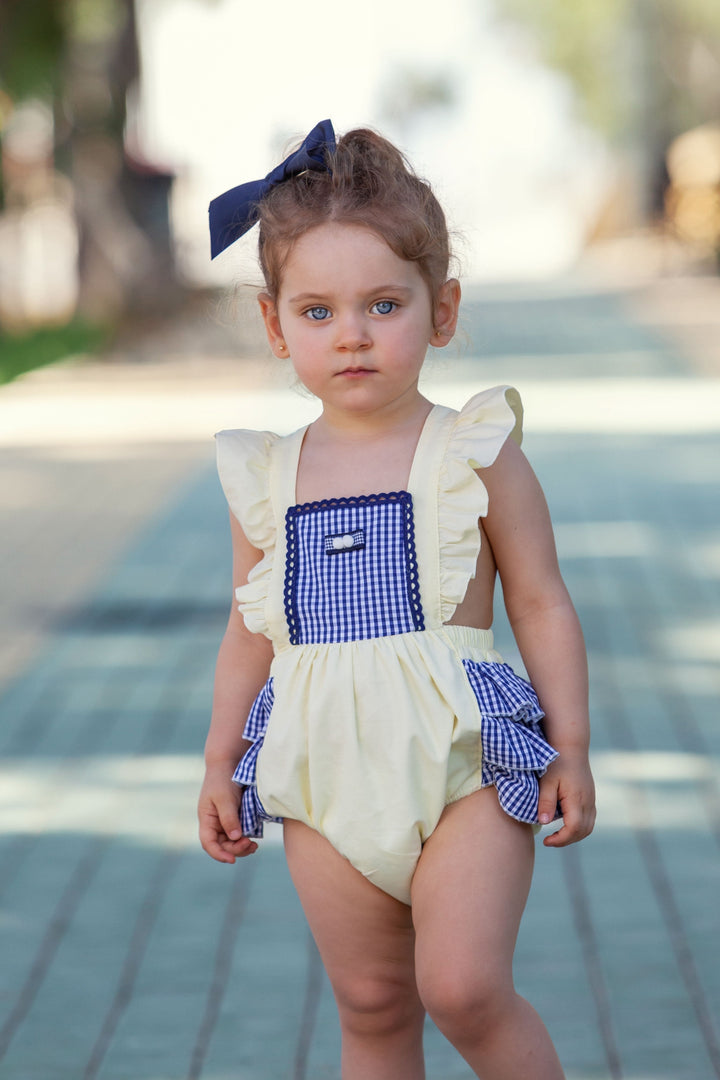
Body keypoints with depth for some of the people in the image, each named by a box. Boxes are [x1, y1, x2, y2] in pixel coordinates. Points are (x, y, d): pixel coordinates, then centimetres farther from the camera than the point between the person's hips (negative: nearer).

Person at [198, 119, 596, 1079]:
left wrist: (571, 747, -3)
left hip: (463, 758, -4)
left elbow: (542, 608, 0)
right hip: (328, 775, 4)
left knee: (464, 988, -14)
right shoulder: (267, 482, 6)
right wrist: (221, 764, 15)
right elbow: (251, 634, 15)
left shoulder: (475, 457, -4)